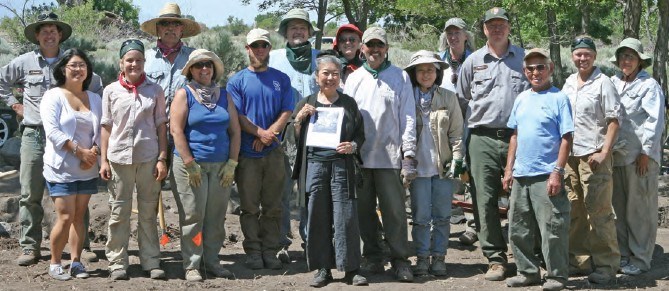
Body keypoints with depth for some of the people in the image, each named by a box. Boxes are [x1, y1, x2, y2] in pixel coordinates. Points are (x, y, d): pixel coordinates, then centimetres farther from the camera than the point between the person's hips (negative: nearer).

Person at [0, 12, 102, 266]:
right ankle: (30, 247, 9)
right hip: (34, 135, 0)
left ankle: (82, 245, 8)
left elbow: (97, 87, 19)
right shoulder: (24, 62, 6)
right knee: (30, 194, 1)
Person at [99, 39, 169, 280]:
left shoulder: (155, 90, 4)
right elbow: (106, 127, 6)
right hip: (119, 158, 0)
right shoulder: (111, 91, 4)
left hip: (148, 158, 0)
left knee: (148, 213, 7)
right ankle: (117, 263, 12)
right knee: (119, 212, 5)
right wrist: (103, 160, 1)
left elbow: (161, 126, 5)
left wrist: (162, 158, -2)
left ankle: (151, 262, 14)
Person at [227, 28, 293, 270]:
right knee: (249, 207, 3)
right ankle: (253, 252, 10)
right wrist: (260, 132, -17)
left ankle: (270, 251, 12)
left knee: (272, 206, 5)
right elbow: (237, 116, -4)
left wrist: (269, 135, -12)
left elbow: (286, 112, 1)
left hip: (274, 152, 2)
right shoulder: (237, 81, 3)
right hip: (246, 152, -1)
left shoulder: (281, 79, 8)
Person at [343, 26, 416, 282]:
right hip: (359, 154, 3)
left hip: (389, 155, -3)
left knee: (394, 209, -4)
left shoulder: (400, 77, 6)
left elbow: (407, 117, 3)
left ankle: (400, 259, 4)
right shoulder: (354, 78, 13)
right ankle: (372, 258, 17)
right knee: (364, 210, 7)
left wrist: (409, 153, -4)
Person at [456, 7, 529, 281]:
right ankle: (496, 258, 6)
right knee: (485, 200, -1)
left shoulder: (524, 58, 9)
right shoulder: (472, 62, 12)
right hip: (482, 140, 1)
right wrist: (470, 125, 13)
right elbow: (461, 100, 18)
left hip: (517, 137, -1)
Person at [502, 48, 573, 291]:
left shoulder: (559, 98, -5)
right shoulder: (521, 99, 12)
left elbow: (566, 138, -9)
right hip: (520, 175, 6)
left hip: (546, 176, -6)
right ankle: (527, 272, 25)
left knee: (552, 230, -2)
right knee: (518, 229, 12)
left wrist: (558, 171, -15)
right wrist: (509, 169, 12)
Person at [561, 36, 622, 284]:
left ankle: (606, 264, 3)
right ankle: (580, 260, 19)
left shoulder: (603, 82, -4)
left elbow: (614, 120, -7)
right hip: (570, 155, 6)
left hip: (593, 156, -6)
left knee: (598, 210, -6)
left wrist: (604, 152, -14)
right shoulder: (569, 83, 14)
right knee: (574, 211, 9)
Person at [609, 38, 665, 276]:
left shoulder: (649, 85, -2)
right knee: (619, 209, 12)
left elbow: (655, 121, -7)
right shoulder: (613, 84, 13)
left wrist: (646, 152, -11)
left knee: (640, 210, -1)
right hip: (616, 156, 6)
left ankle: (640, 259, 6)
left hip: (640, 157, -6)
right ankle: (623, 254, 22)